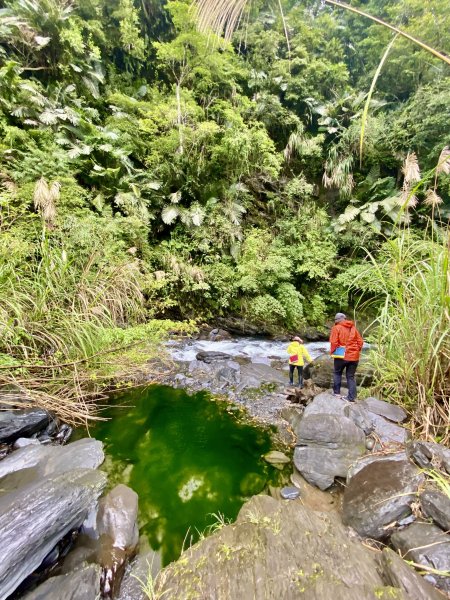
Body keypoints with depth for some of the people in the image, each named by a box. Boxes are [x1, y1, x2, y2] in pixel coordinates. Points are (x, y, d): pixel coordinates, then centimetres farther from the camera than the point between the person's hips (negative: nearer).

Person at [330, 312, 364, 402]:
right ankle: (351, 397, 10)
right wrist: (356, 351, 16)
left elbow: (333, 342, -11)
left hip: (342, 355, -4)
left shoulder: (336, 328, -3)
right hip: (354, 356, 4)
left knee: (337, 373, 17)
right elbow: (360, 341, 6)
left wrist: (332, 352, 2)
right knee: (351, 376, 11)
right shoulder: (353, 328, 11)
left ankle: (336, 392, 17)